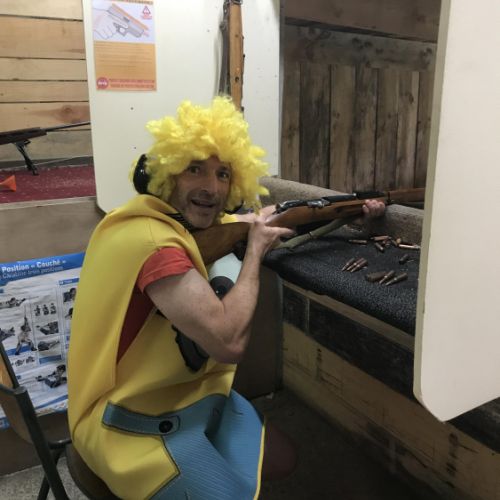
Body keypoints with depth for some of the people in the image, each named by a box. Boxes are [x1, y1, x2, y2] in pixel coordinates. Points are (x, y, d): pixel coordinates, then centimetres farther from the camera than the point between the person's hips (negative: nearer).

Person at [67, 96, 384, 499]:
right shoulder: (151, 239, -29)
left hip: (183, 393, 9)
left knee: (281, 460, 14)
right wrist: (255, 249, -20)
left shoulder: (183, 220, 0)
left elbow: (265, 223, 13)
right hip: (136, 421, -9)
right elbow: (229, 342, -33)